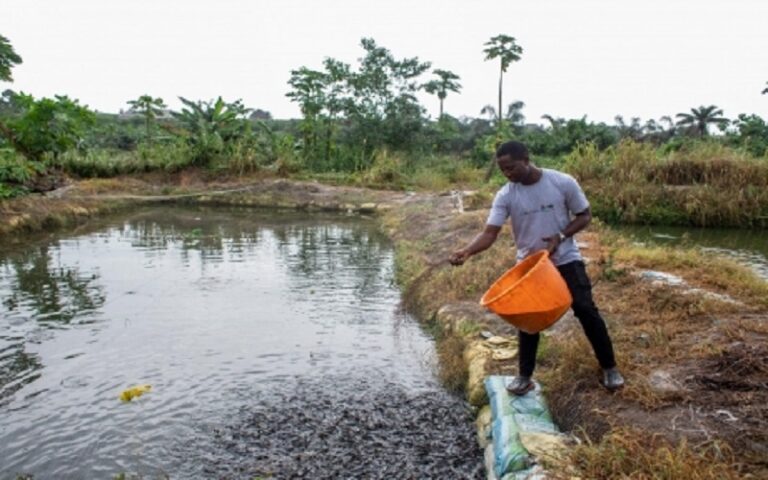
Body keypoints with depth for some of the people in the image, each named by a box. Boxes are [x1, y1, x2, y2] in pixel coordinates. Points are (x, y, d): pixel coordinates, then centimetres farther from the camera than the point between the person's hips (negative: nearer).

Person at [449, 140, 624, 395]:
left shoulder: (563, 182, -15)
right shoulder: (505, 195, -13)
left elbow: (585, 216, -5)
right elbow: (489, 233, -18)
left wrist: (560, 237, -22)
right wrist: (466, 251, -38)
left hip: (566, 259, -1)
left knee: (587, 311, 1)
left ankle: (609, 367, 22)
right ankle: (524, 376, 20)